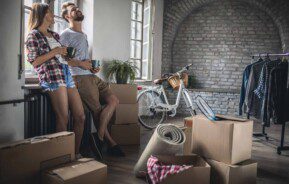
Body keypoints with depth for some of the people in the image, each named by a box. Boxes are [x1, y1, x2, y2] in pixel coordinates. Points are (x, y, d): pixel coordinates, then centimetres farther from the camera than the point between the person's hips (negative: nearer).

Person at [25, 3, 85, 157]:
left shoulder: (55, 35, 26)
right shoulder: (33, 36, 6)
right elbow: (34, 62, -3)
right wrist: (54, 52, -5)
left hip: (66, 74, 7)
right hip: (52, 76, -7)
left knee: (80, 117, 1)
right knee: (63, 119, -12)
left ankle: (76, 153, 11)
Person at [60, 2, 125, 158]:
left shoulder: (83, 35, 26)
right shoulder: (66, 34, -2)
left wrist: (93, 67, 10)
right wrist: (81, 64, -14)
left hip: (91, 75, 8)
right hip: (80, 77, -8)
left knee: (113, 100, -4)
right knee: (97, 110, -9)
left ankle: (99, 137, -3)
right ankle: (111, 143, -1)